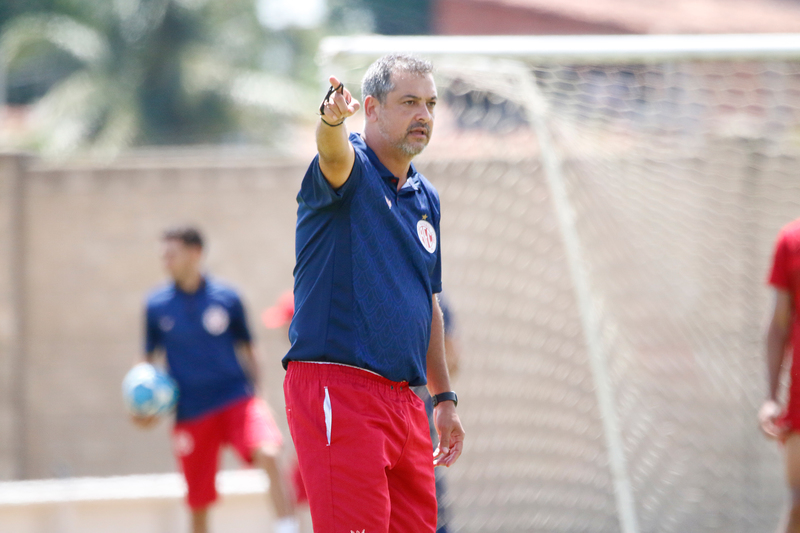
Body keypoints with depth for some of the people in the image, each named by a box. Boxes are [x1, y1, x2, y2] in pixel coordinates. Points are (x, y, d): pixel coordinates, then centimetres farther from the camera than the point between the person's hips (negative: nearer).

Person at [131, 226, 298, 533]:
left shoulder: (226, 298, 1)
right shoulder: (157, 305, 2)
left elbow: (247, 350, 11)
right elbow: (148, 358, 14)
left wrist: (253, 397, 9)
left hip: (236, 398, -1)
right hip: (190, 413, 1)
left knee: (267, 453, -29)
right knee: (199, 501, 4)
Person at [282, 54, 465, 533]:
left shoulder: (426, 198, 18)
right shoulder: (351, 169, -4)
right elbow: (333, 155, -30)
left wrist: (444, 398, 23)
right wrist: (333, 118, -54)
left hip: (403, 399, 8)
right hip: (337, 389, -8)